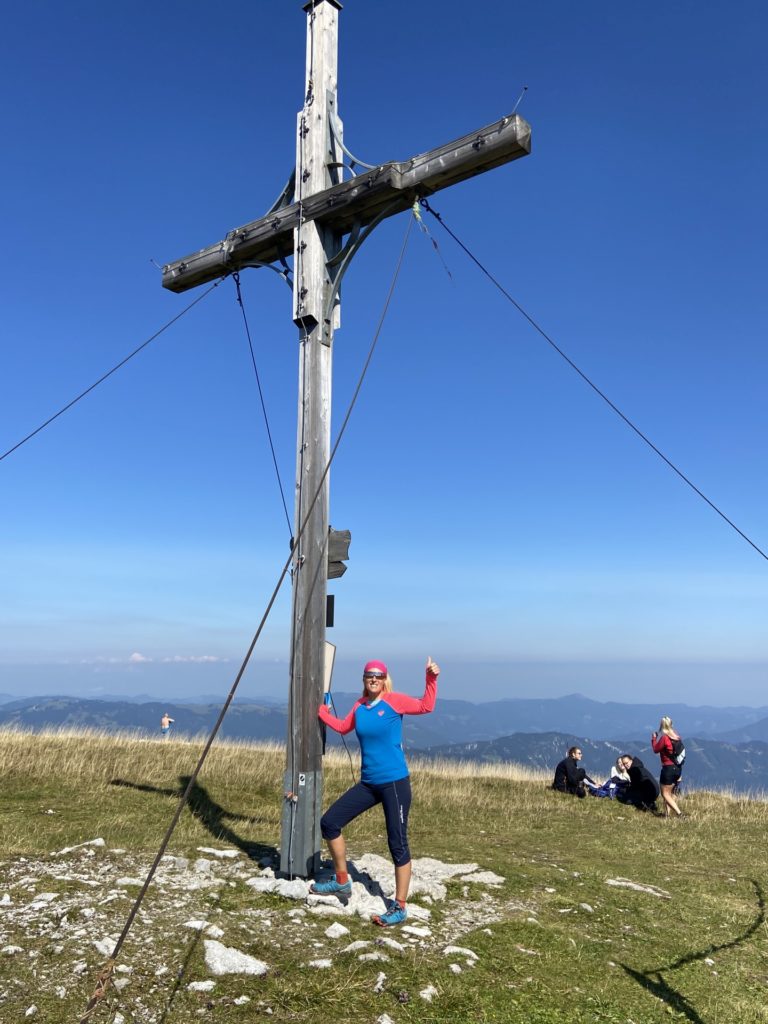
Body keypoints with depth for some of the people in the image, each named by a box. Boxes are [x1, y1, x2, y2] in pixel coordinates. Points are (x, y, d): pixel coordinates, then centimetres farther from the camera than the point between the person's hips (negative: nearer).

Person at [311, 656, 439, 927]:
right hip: (367, 784, 6)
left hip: (395, 784, -6)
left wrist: (431, 679, -22)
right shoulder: (359, 706, 7)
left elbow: (426, 706, -10)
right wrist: (320, 710, 20)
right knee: (329, 822, 8)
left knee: (397, 845, -2)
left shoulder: (394, 701, -8)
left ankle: (399, 908, 12)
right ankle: (342, 882, 24)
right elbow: (342, 727, 23)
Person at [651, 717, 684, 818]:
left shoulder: (664, 737, -18)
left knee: (665, 794, 1)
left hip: (668, 768, -8)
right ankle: (667, 813, 20)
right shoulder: (676, 737, 4)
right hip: (678, 768, 8)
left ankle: (678, 813, -10)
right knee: (670, 793, 18)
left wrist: (654, 738, 6)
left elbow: (656, 749, -6)